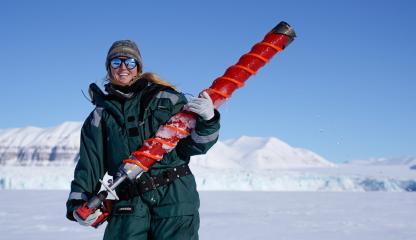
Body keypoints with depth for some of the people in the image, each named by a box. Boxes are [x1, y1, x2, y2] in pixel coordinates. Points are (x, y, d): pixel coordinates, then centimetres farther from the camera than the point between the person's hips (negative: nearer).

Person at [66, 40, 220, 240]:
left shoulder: (167, 99, 8)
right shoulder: (101, 115, 14)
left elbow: (193, 145, 4)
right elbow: (90, 163, 8)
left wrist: (207, 121, -16)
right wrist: (77, 202, -6)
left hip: (175, 198, -2)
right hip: (128, 206, 2)